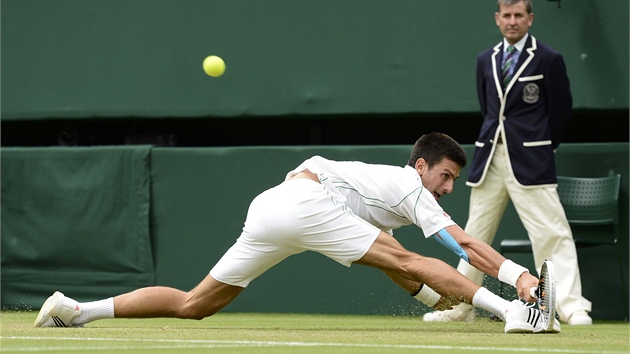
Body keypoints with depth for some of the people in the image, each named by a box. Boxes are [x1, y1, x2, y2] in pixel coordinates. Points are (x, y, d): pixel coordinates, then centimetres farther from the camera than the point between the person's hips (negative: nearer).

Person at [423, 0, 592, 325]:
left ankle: (571, 307, -15)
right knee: (475, 234, 9)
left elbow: (561, 111, 2)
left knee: (551, 232, -12)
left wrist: (540, 149, 8)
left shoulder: (548, 60, -2)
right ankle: (460, 307, 17)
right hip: (489, 156, 5)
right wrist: (496, 140, 14)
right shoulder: (485, 61, 12)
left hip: (530, 161, -5)